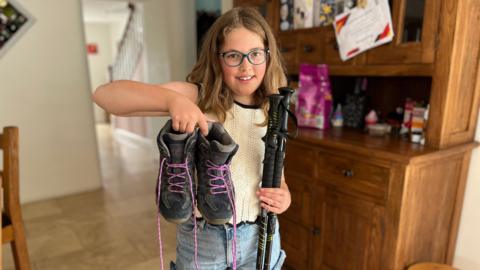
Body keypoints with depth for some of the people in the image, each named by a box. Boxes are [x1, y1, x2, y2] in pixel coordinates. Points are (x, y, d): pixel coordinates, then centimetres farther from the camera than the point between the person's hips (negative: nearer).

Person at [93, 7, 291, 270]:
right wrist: (172, 99, -37)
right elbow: (105, 94, -21)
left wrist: (284, 196, -11)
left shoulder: (272, 114, -2)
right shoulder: (197, 98, -14)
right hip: (201, 239, -3)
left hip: (259, 238, 3)